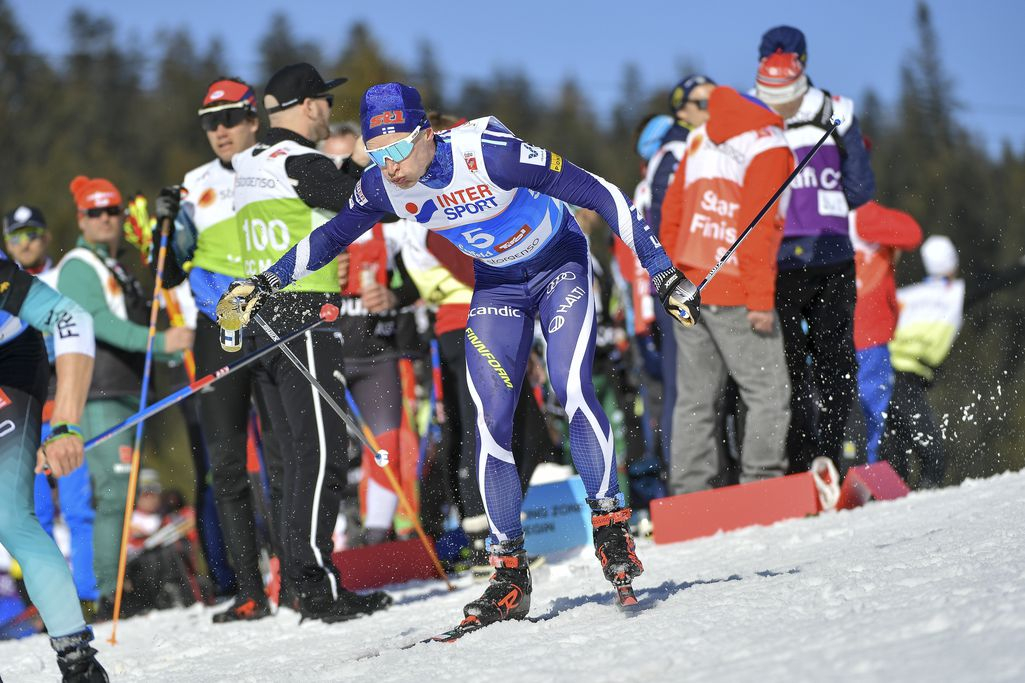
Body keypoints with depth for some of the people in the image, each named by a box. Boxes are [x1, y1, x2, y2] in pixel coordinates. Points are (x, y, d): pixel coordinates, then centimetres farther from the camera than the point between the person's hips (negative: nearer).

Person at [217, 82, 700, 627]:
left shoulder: (490, 152, -33)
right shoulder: (383, 187, -19)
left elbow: (599, 195, -28)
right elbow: (331, 236, 4)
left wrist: (661, 270, -27)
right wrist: (267, 283, 2)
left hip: (560, 265, -4)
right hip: (496, 285, 4)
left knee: (572, 388, -24)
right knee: (491, 423, -8)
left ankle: (611, 527, -11)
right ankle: (509, 574, -1)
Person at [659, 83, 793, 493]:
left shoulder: (700, 141, 14)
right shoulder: (769, 147, -7)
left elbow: (671, 216, 15)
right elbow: (758, 227, -14)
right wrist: (760, 298, -15)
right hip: (733, 295, -7)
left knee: (695, 398, 11)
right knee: (770, 395, -3)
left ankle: (688, 495, 8)